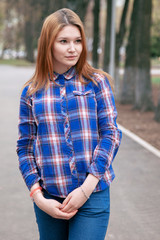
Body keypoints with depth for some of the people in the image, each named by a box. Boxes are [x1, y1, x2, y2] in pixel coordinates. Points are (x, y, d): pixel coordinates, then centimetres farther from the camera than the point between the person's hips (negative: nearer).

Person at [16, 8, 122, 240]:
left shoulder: (97, 82, 2)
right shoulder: (32, 92, 5)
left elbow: (111, 134, -2)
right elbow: (25, 148, 6)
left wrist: (86, 188, -10)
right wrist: (38, 197, -5)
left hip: (93, 195, -1)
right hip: (49, 197, 2)